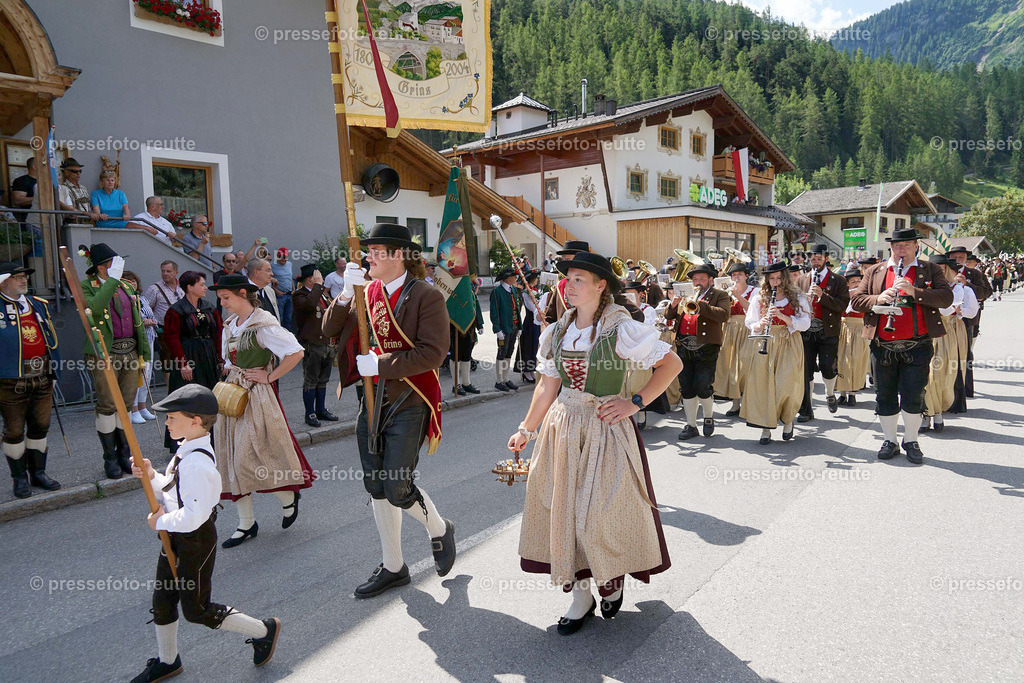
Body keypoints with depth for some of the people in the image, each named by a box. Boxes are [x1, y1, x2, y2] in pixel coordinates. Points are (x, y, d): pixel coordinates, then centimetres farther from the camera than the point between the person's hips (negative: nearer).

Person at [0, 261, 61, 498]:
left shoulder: (39, 305, 13)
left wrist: (53, 372, 19)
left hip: (42, 378, 5)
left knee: (40, 427, 12)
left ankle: (38, 472, 24)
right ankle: (20, 477, 17)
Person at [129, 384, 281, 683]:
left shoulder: (197, 464, -30)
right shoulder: (186, 450, 1)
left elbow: (193, 517, -32)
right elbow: (171, 491, 13)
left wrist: (160, 521, -16)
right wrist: (150, 476, -4)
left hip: (195, 541, -9)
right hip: (175, 537, 9)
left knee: (196, 609, 6)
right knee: (162, 601, 20)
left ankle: (263, 630, 22)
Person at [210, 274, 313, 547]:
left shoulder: (263, 326, -15)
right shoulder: (230, 325, 11)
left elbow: (296, 352, -21)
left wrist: (270, 376, -16)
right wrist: (230, 377, 9)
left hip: (257, 397, -8)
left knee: (252, 458, -7)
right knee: (234, 460, 8)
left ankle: (289, 497, 20)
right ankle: (246, 524, 18)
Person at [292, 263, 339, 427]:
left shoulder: (324, 292, 16)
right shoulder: (299, 295, -10)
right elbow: (310, 304, -34)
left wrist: (336, 339, 18)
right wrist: (318, 284, -22)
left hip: (328, 344, 8)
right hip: (312, 345, -8)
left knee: (323, 380, 16)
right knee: (311, 381, 1)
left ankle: (321, 410, 26)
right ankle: (310, 413, 11)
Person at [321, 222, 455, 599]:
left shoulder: (426, 296, -10)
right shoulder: (367, 292, 7)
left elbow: (433, 353, -18)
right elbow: (331, 329, 2)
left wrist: (380, 364, -18)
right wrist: (347, 293, -13)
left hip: (409, 402, -6)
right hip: (372, 401, 6)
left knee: (398, 488, -7)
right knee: (376, 488, 12)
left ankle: (439, 530, 27)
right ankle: (393, 567, 30)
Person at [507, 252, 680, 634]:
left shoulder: (621, 330, -11)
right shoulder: (557, 332, 4)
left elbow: (672, 364, -7)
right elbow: (548, 386, 10)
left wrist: (635, 403, -12)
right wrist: (526, 429, 11)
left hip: (607, 430, -5)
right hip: (563, 429, 5)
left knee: (604, 508, -1)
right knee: (564, 507, 7)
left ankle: (613, 579, 32)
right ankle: (581, 597, 23)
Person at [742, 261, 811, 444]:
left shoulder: (797, 297, 4)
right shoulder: (759, 297, 9)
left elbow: (805, 323, -4)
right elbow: (750, 323, 9)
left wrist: (782, 316, -17)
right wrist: (761, 323, -13)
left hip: (789, 345, -1)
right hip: (765, 344, 2)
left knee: (786, 385, -9)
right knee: (763, 384, -6)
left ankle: (788, 420, 20)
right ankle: (766, 428, 1)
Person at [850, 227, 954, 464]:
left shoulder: (930, 270, 6)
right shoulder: (874, 272, 11)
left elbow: (946, 297, -7)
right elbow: (855, 299, 5)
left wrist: (913, 291, -19)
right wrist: (878, 299, -14)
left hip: (917, 346, -2)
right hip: (882, 347, 2)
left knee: (913, 397, 0)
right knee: (885, 397, 9)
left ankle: (911, 441, 18)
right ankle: (890, 441, 23)